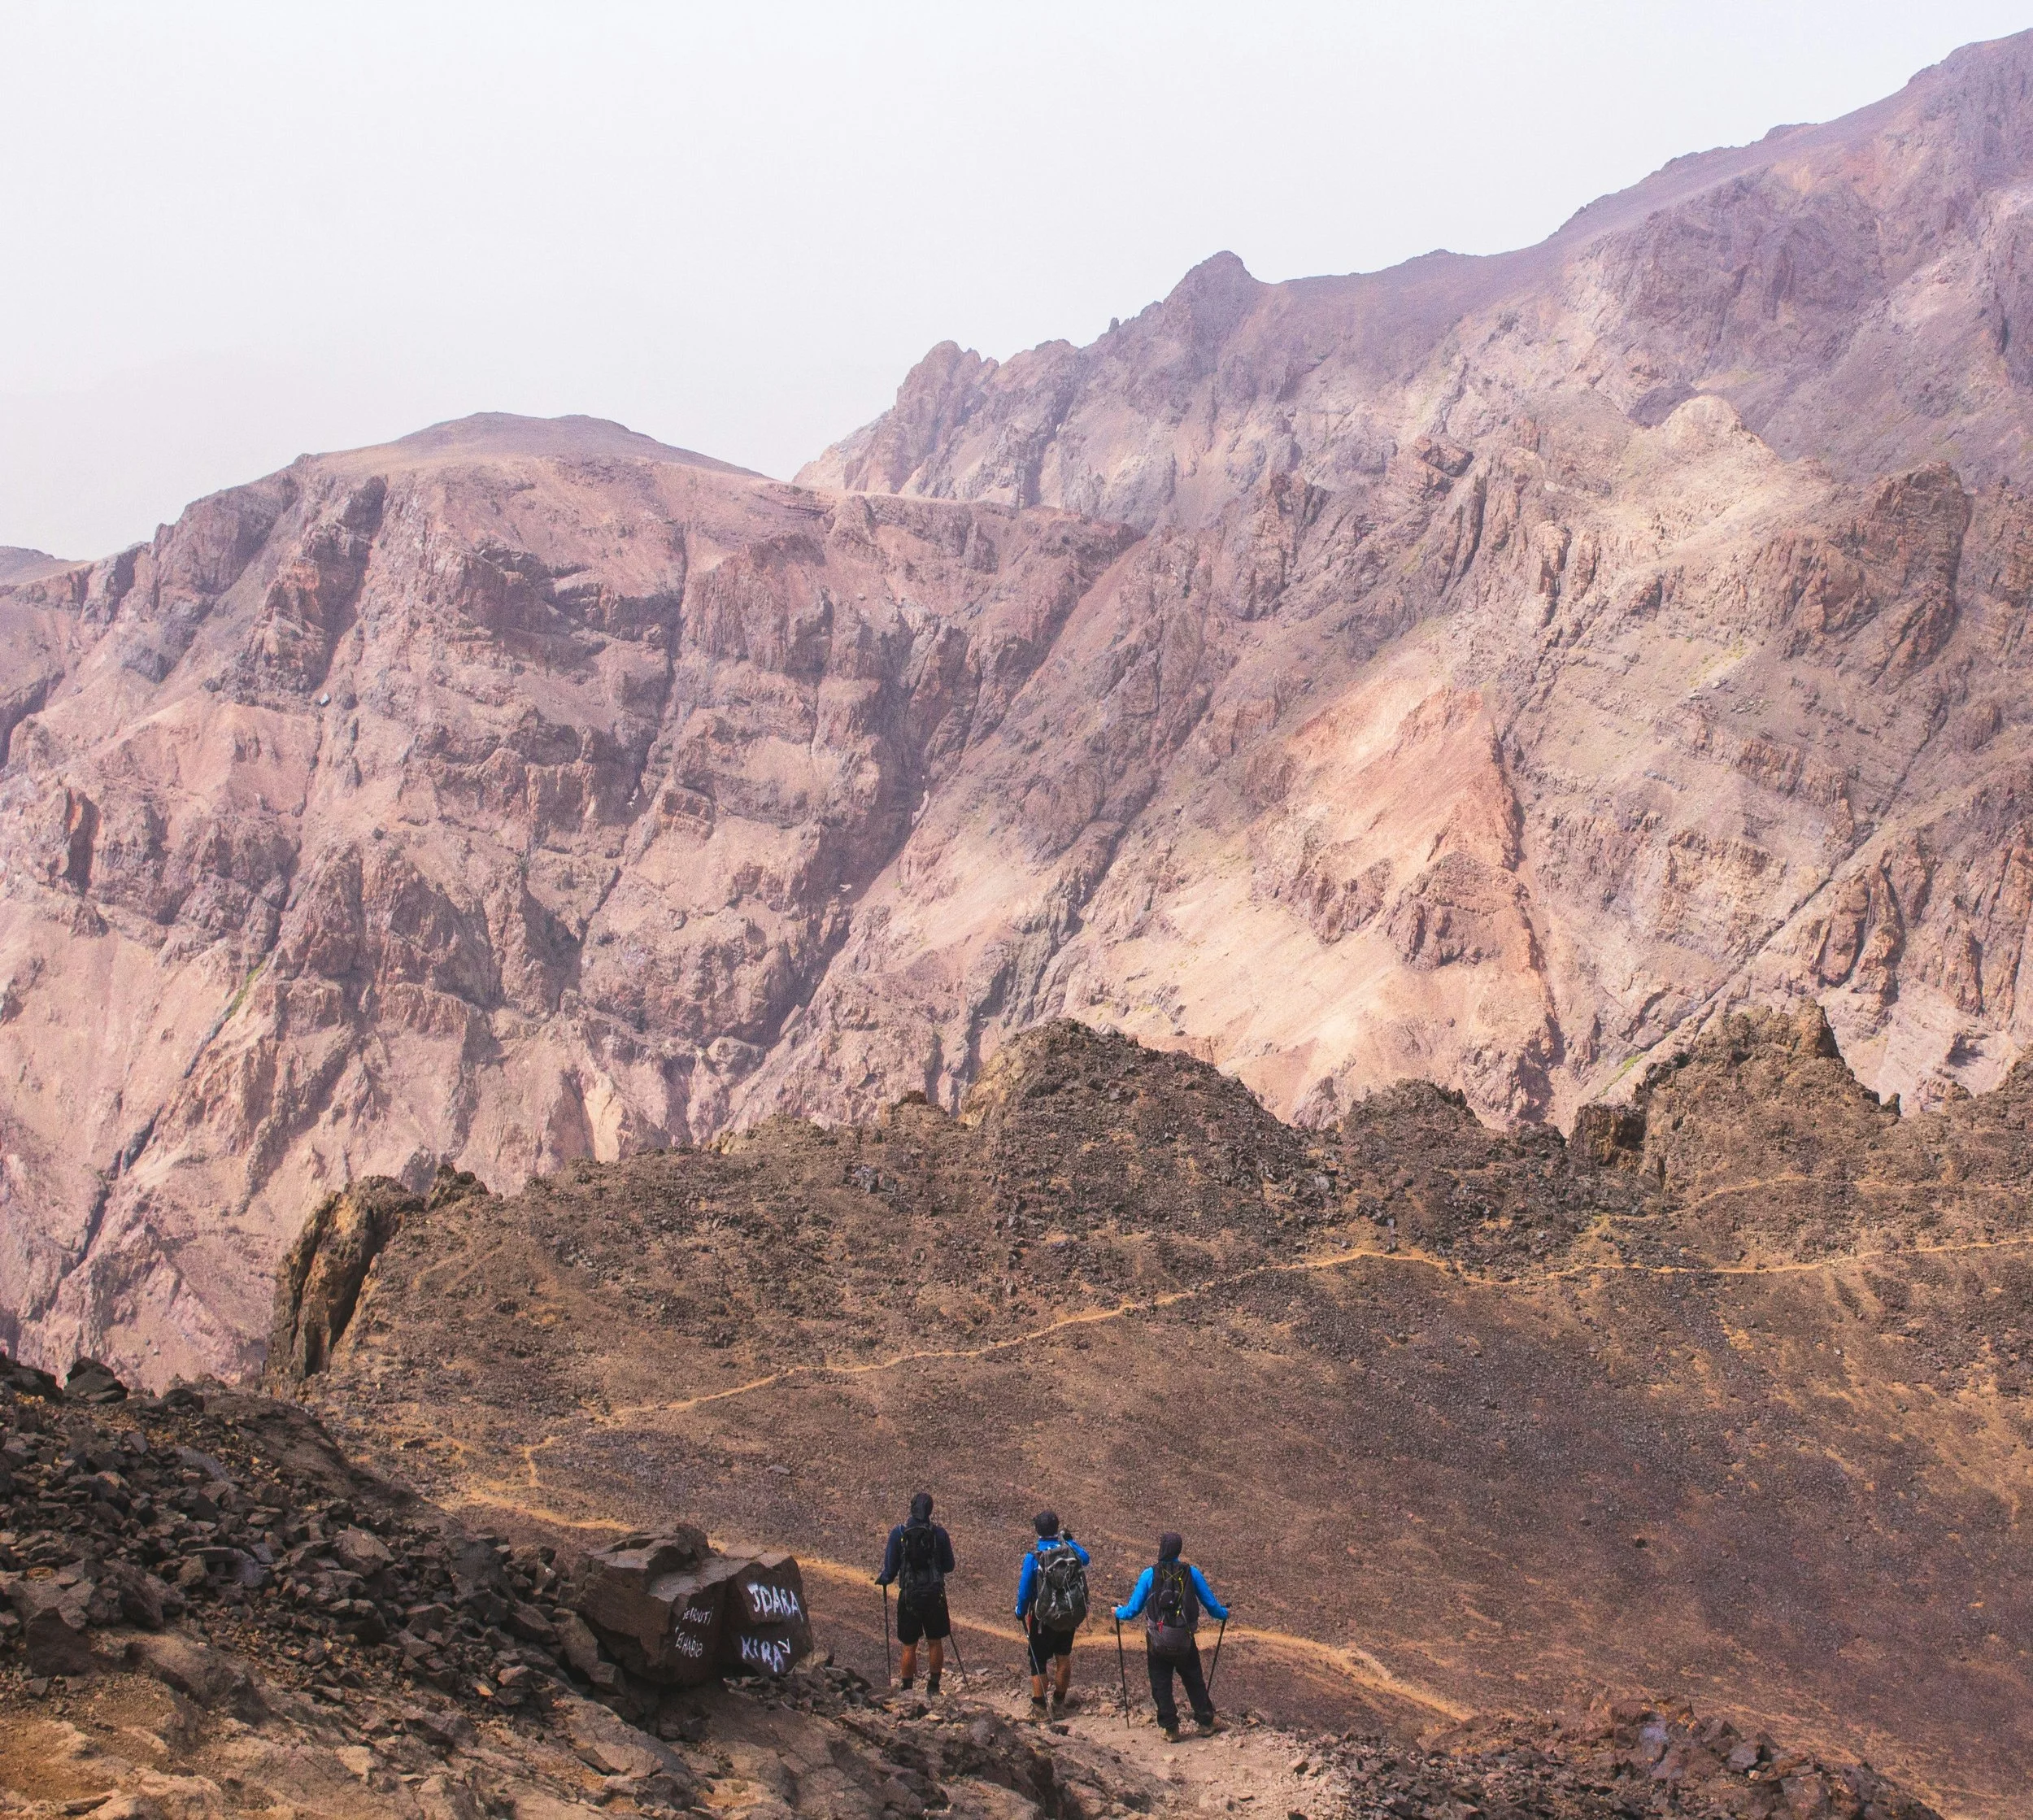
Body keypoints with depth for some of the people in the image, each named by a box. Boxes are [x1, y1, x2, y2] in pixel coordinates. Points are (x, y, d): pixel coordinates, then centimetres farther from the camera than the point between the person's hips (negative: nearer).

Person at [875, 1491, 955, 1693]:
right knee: (935, 1642, 14)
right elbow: (949, 1566, 6)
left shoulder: (899, 1533, -6)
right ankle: (933, 1687, 17)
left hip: (909, 1596, -1)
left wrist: (882, 1579, 18)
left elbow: (890, 1570, -4)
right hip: (935, 1595, 1)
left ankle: (906, 1690, 9)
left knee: (909, 1647, 7)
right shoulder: (940, 1533, -2)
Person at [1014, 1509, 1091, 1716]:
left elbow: (1025, 1588, -12)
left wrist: (1021, 1613, 2)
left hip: (1044, 1617, -4)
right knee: (1064, 1658, 19)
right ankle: (1059, 1703, 27)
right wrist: (1070, 1539, 23)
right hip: (1070, 1615, 4)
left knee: (1038, 1660, 10)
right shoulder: (1069, 1548, -8)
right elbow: (1085, 1558, 15)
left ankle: (1039, 1706, 14)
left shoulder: (1033, 1555, -17)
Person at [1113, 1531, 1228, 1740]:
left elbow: (1134, 1609, -5)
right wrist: (1223, 1613, 25)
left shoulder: (1149, 1574, -9)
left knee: (1161, 1685, 11)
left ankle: (1170, 1729, 12)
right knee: (1194, 1681, 21)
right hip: (1185, 1641, 2)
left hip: (1158, 1642, -2)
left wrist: (1119, 1612, 17)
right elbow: (1211, 1604, 3)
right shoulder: (1191, 1573, -5)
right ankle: (1205, 1721, 28)